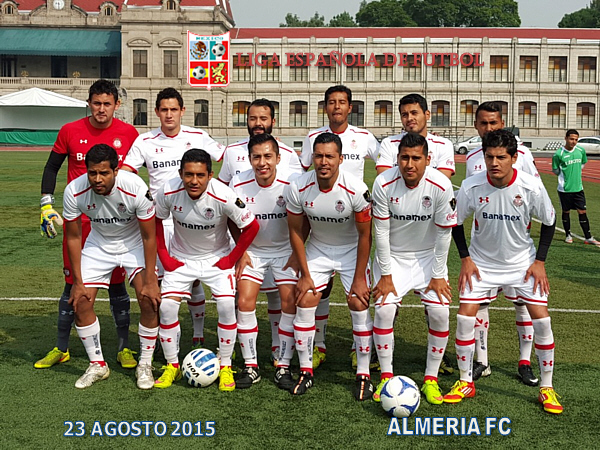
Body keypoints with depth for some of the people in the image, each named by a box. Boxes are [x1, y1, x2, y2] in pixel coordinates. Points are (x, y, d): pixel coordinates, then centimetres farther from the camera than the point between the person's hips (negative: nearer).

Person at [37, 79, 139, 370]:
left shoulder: (128, 134, -1)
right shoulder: (70, 132, 0)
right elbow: (51, 168, 10)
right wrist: (46, 205, 3)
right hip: (78, 219, 1)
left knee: (116, 283, 4)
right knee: (73, 283, 6)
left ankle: (124, 348, 16)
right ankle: (61, 349, 19)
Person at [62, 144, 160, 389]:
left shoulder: (136, 188, -31)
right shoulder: (74, 191, -24)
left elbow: (149, 236, -20)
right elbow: (73, 237, -10)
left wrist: (150, 281, -19)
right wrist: (77, 282, -9)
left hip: (135, 243, -2)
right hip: (98, 244, 2)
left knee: (150, 302, -16)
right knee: (80, 302, -6)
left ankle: (144, 365, 5)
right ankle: (97, 365, 14)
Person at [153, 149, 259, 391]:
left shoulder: (223, 196, -27)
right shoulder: (168, 192, -21)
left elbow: (252, 226, -13)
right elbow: (155, 221, 0)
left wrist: (232, 259, -9)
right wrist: (164, 256, -3)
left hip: (217, 258, -2)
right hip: (180, 258, 2)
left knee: (227, 305, -18)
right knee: (167, 306, -11)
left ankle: (225, 367, 1)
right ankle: (172, 366, 9)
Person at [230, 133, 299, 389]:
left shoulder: (291, 184, -21)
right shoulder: (239, 184, -16)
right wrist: (241, 252, -4)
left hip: (285, 250, -1)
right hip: (252, 250, 1)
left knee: (290, 303, -11)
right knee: (245, 302, -9)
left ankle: (283, 367, 3)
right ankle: (250, 366, 5)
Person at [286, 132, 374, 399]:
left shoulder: (356, 189, -26)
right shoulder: (298, 188, -19)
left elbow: (364, 235, -14)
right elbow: (296, 231, -6)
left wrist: (359, 277, -13)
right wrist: (304, 275, -5)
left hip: (351, 250, -2)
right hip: (317, 249, 2)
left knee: (359, 306, -11)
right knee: (304, 303, -6)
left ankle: (363, 375, 4)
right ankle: (306, 372, 9)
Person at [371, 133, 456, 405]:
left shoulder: (441, 186, -21)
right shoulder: (384, 184, -20)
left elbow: (444, 233, -12)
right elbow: (381, 232, -13)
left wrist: (438, 276, -9)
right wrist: (385, 275, -11)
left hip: (428, 256, 0)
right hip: (393, 256, 0)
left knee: (440, 313, -12)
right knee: (383, 310, -15)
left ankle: (431, 379, 6)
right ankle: (386, 377, 4)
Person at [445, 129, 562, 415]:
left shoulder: (532, 187, -19)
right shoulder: (471, 187, -18)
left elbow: (548, 223, -2)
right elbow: (456, 223, -1)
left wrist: (540, 261, -7)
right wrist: (465, 258, -7)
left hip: (522, 262, 0)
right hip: (481, 262, 1)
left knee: (541, 319, -8)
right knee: (464, 317, -7)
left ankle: (547, 388, 10)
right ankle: (465, 383, 12)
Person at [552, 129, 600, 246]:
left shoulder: (581, 151, 0)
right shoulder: (558, 154, -11)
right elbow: (555, 171, 1)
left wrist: (575, 173, 11)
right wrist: (565, 176, 2)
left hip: (578, 188, 3)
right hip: (564, 188, -3)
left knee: (582, 212, 2)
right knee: (566, 212, 9)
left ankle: (588, 238, 8)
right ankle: (568, 235, 25)